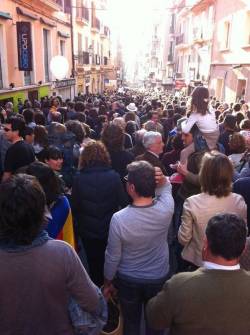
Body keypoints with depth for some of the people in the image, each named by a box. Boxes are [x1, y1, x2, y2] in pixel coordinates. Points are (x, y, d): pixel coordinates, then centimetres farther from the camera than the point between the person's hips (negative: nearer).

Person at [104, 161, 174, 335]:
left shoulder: (119, 219, -30)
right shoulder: (166, 209, -25)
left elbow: (113, 257, -17)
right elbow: (166, 187, -1)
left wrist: (107, 282, 1)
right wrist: (161, 177, -24)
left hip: (128, 280, -1)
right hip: (159, 278, 2)